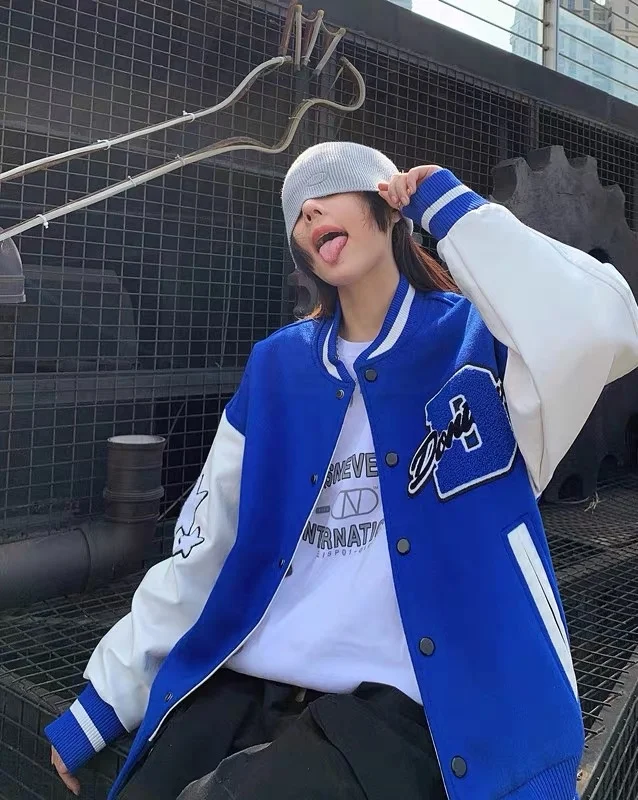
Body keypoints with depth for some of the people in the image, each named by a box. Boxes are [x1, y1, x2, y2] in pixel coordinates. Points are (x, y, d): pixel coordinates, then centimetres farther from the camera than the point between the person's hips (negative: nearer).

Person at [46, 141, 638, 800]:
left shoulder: (480, 337, 0)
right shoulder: (277, 367, 11)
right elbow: (201, 550, 14)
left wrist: (450, 207, -12)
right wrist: (103, 698, 15)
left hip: (398, 704, -4)